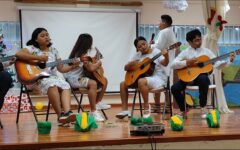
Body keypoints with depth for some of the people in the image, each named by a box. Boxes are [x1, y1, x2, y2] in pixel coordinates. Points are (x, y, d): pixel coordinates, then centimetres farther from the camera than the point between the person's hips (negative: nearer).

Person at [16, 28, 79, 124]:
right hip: (36, 79, -5)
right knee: (52, 85, -37)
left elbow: (61, 68, 17)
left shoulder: (53, 51, 17)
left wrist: (72, 66, -2)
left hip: (52, 77, 6)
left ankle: (67, 112, -42)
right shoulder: (32, 48, 2)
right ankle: (60, 114, -34)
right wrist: (38, 57, -19)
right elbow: (18, 54, -19)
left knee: (66, 86, -25)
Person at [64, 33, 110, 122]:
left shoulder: (85, 52, 9)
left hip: (81, 76, 10)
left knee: (104, 80, 9)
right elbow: (91, 68, -27)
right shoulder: (82, 55, -20)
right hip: (74, 79, -10)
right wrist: (99, 63, -9)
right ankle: (94, 112, -33)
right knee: (93, 83, -36)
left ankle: (98, 102, 13)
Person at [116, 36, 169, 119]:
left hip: (158, 78, -7)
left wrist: (166, 56, -41)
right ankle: (125, 109, -3)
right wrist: (131, 63, -12)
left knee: (141, 81, -37)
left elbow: (164, 63, -19)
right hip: (143, 76, 7)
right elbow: (126, 68, 10)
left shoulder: (155, 52, -4)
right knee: (123, 84, -2)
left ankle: (146, 106, -20)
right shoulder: (138, 55, 10)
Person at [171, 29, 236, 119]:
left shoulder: (206, 51, 7)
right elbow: (173, 64, -6)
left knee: (203, 79, -38)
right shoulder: (185, 52, 5)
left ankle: (203, 108, -19)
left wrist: (229, 61, -15)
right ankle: (183, 111, 2)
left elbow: (217, 64, 0)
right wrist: (187, 63, -17)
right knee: (174, 88, -24)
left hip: (201, 76, -1)